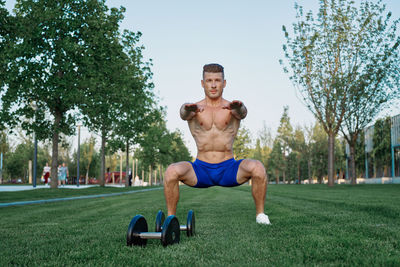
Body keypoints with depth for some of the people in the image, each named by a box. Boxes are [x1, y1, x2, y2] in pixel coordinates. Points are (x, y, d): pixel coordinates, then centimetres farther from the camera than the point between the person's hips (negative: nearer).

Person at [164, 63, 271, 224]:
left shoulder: (233, 108, -1)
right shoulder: (193, 109, 0)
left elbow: (242, 113, -25)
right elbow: (184, 114, -25)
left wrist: (238, 108, -51)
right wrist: (188, 109, -51)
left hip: (229, 169, 0)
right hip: (201, 169, 0)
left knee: (257, 167, -29)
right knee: (172, 171, -28)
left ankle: (260, 214, -9)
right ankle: (170, 217, -8)